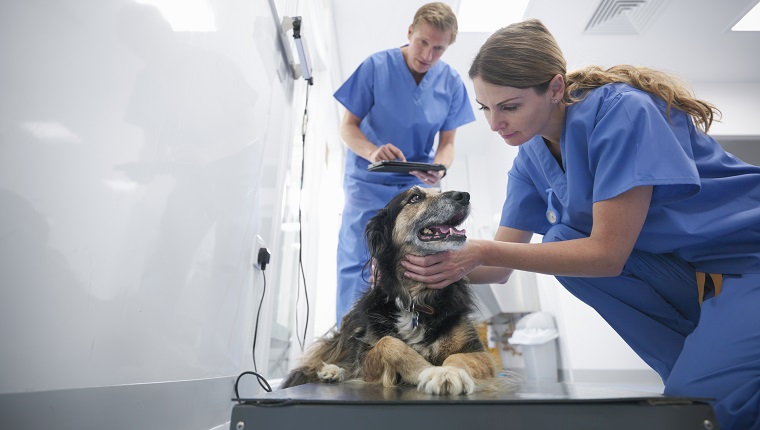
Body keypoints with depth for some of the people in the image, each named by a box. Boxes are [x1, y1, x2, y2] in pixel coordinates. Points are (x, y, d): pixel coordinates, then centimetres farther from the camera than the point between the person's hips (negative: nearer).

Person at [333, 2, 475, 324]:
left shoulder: (451, 83, -2)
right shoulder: (376, 66, -10)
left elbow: (447, 143, 1)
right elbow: (348, 125, -7)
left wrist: (438, 169, -23)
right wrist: (372, 151, -29)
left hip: (417, 186, 3)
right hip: (368, 184, -2)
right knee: (357, 265, -3)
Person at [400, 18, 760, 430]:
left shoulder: (620, 110, -25)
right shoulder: (533, 159, -4)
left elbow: (607, 254, -26)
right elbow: (499, 267, -4)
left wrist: (481, 251, -30)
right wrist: (430, 266, -21)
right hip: (683, 269, 7)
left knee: (702, 390, -27)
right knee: (560, 240, -17)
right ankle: (697, 363, -5)